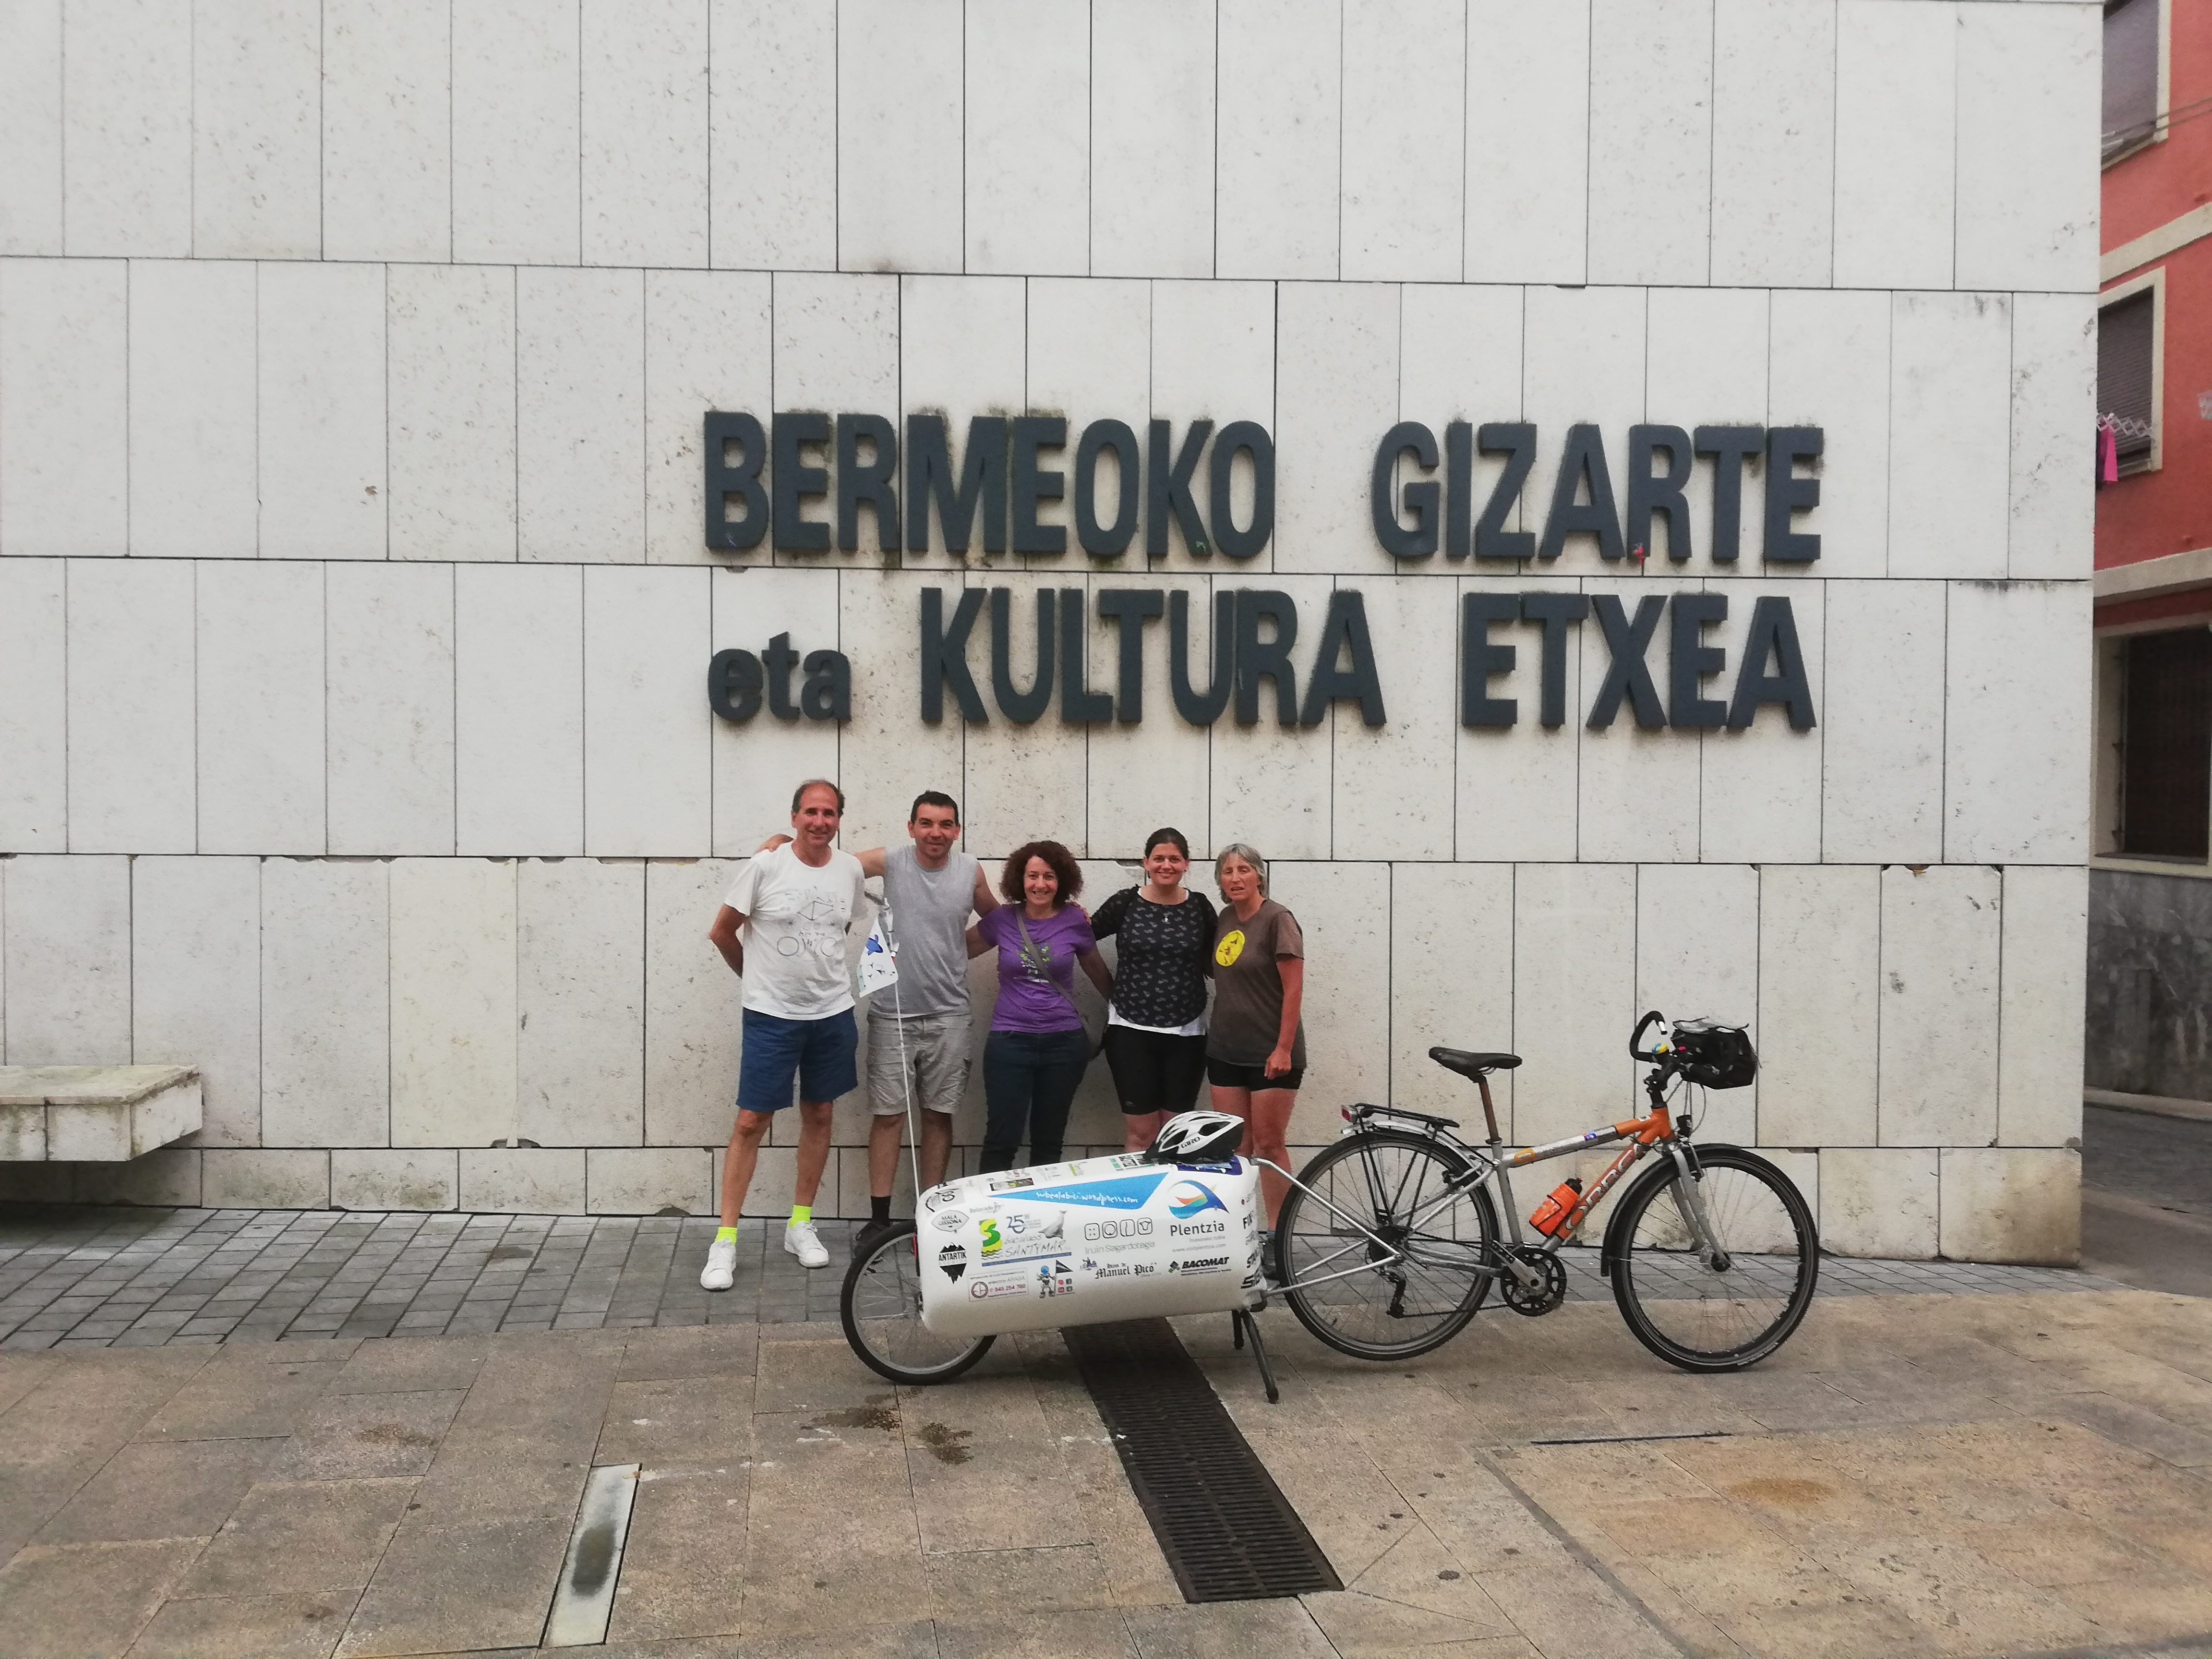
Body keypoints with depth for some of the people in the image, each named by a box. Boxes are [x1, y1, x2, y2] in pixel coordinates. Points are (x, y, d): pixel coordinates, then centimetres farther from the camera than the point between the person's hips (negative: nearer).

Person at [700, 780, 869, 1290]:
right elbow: (722, 932, -2)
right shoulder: (765, 867, -11)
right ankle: (726, 1240, 3)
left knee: (819, 1115, 13)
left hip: (833, 1014, 4)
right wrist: (758, 977, 10)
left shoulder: (850, 870, 1)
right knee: (751, 1122, -4)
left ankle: (801, 1224, 27)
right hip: (771, 1016, -4)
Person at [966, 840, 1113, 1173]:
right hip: (1010, 1041, -1)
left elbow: (1099, 973, 13)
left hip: (1064, 1042, 1)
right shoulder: (1002, 920, -1)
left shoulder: (1075, 921, -1)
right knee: (1002, 1142, -4)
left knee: (1048, 1143, 12)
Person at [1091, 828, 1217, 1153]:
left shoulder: (1199, 906, 3)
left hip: (1186, 1033, 1)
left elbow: (1213, 963, 11)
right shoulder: (1126, 903, -1)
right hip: (1131, 1030, -1)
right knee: (1140, 1132, 0)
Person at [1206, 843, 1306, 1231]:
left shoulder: (1278, 919, -10)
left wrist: (1284, 1049, -17)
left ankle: (1277, 1233, 8)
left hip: (1271, 1053, -6)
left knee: (1268, 1144, -1)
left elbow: (1294, 989, -13)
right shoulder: (1226, 918, 9)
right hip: (1225, 1050, 6)